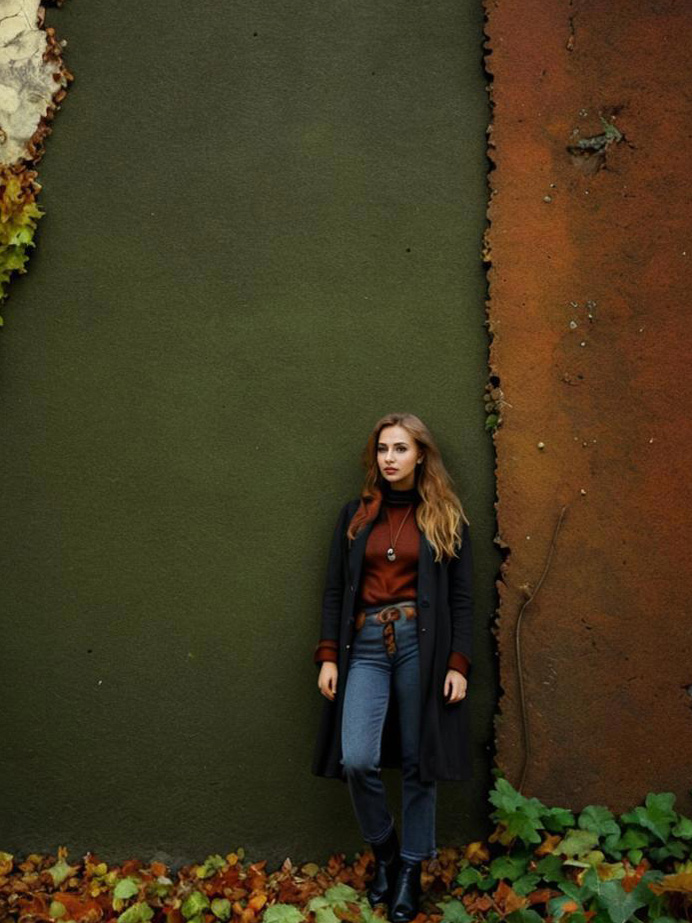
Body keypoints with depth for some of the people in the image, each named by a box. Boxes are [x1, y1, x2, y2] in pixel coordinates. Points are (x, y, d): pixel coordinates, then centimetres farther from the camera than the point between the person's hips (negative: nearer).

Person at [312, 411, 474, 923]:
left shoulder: (446, 518, 5)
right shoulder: (355, 515, 10)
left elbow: (461, 597, 3)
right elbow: (335, 590, 10)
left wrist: (458, 663, -5)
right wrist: (328, 656, 2)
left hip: (421, 643, -1)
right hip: (366, 645, 2)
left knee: (418, 764, 4)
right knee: (357, 760, -10)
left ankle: (411, 871, 22)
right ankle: (384, 851, 17)